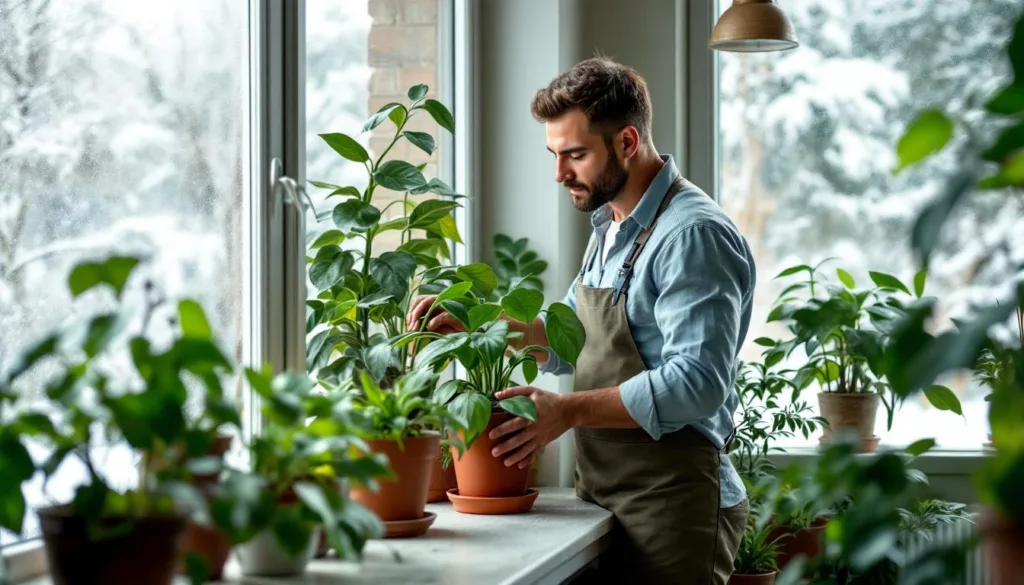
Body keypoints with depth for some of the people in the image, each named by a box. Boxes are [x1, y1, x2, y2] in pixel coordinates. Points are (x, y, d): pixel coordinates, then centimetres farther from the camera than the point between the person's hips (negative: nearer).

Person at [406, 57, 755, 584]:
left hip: (671, 510, -9)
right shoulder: (611, 228, 14)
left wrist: (571, 410, -25)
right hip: (606, 501, 9)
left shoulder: (694, 235, -18)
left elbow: (697, 383, -25)